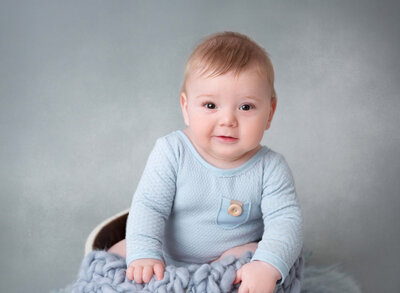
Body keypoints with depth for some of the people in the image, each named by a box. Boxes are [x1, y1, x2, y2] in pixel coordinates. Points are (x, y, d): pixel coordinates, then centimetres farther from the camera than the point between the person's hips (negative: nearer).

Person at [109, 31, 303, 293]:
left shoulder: (270, 168, -16)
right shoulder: (171, 152, -15)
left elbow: (286, 220, -22)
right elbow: (148, 205, -15)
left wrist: (267, 266, -41)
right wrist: (144, 254, -30)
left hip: (232, 258, -1)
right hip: (169, 259, 2)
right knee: (119, 253, -9)